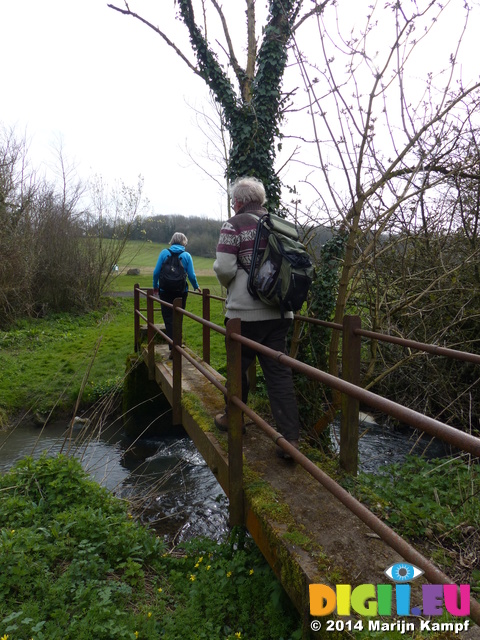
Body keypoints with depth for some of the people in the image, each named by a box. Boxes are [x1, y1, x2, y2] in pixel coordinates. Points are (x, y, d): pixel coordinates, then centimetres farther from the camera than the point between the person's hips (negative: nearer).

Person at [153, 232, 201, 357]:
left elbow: (156, 272, -3)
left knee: (168, 319, 2)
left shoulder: (164, 253, -2)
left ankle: (173, 348, -7)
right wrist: (196, 287, 15)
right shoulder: (187, 255, -2)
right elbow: (191, 276, -4)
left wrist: (155, 286, 13)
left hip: (165, 291, -1)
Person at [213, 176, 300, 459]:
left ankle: (233, 418, 33)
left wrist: (228, 284, 7)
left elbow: (224, 268, -13)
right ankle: (291, 438, 3)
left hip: (246, 312, -5)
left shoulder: (234, 225, -6)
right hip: (280, 312, 5)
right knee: (279, 371, 5)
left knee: (238, 367, 14)